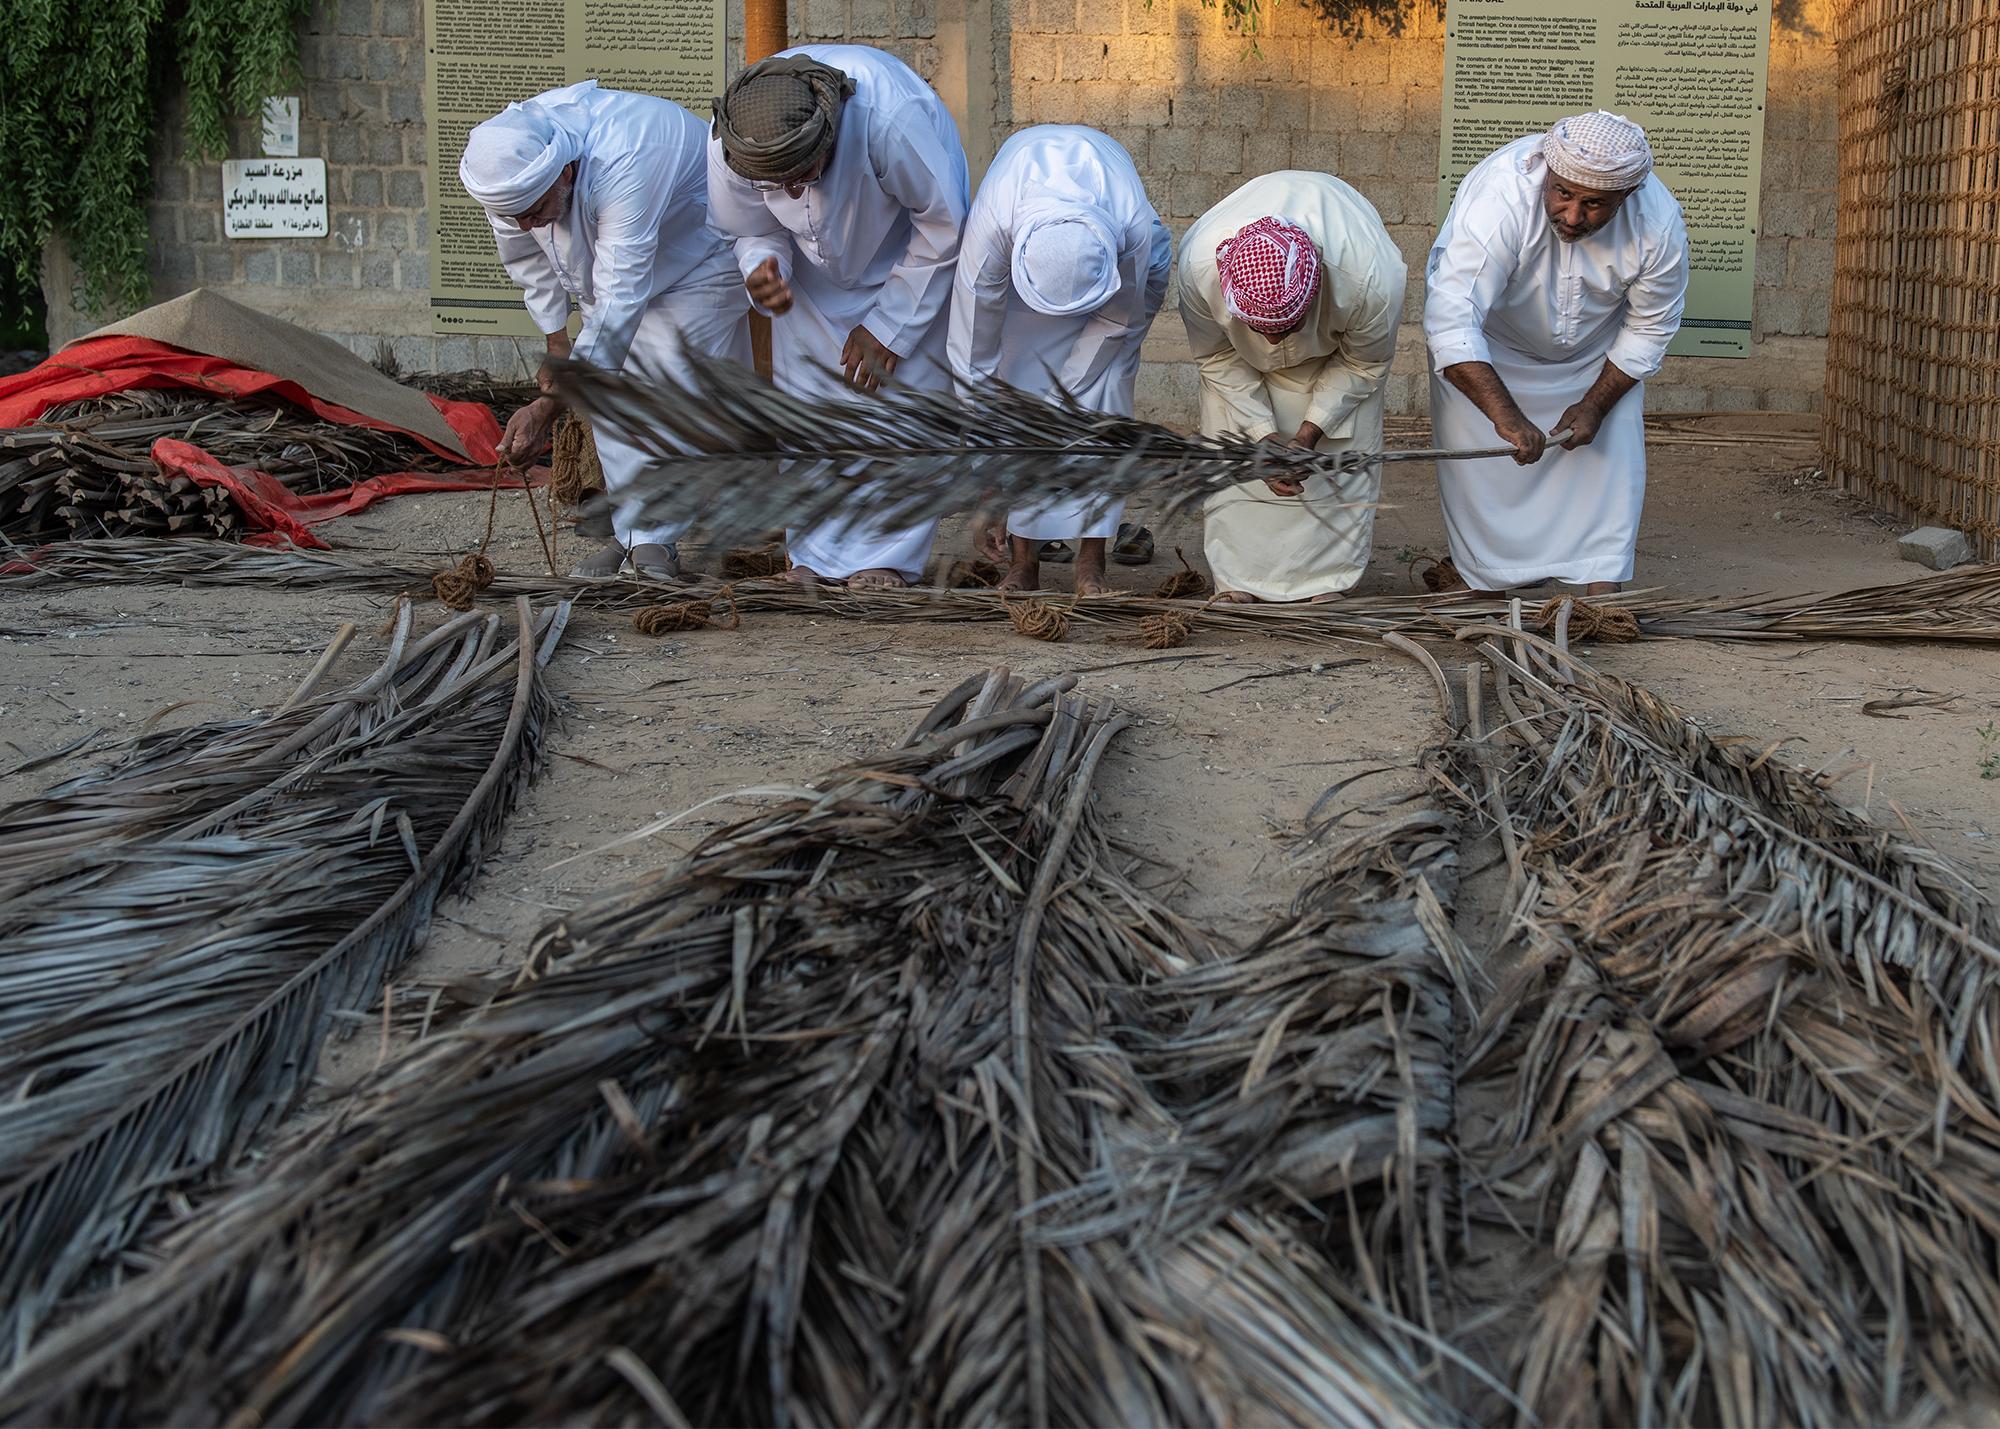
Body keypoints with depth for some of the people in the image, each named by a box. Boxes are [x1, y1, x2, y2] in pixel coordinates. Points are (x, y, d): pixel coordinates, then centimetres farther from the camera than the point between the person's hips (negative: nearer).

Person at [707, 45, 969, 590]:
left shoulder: (889, 119, -43)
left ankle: (883, 558, -1)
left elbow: (943, 224, -25)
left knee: (907, 388, -10)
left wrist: (887, 328, -18)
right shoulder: (726, 144, -31)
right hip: (815, 271, 3)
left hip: (909, 252, -3)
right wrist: (762, 268, -34)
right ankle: (817, 557, 10)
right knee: (807, 395, -1)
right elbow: (753, 229, -9)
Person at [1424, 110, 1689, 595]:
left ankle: (1601, 591, 2)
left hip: (1594, 354, 3)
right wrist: (1506, 416, -56)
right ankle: (1482, 581, 17)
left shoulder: (1659, 223, -29)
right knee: (1479, 460, -2)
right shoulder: (1499, 197, -42)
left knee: (1610, 453, -5)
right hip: (1489, 347, -2)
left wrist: (1596, 404, -15)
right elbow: (1450, 321, -49)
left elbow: (1649, 329, -11)